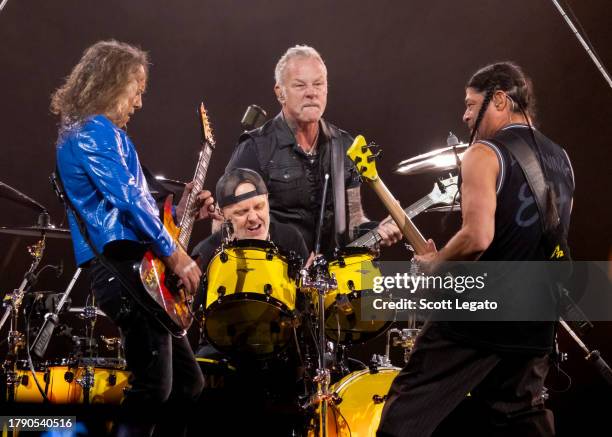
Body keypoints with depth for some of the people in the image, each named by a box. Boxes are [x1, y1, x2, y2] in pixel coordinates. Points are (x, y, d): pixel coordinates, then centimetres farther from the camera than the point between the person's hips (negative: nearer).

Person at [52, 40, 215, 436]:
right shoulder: (98, 131, -7)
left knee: (188, 384, 13)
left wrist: (180, 212, 17)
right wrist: (175, 254, -11)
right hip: (123, 265, -11)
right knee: (153, 389, -13)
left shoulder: (81, 133, 25)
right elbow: (128, 200, -17)